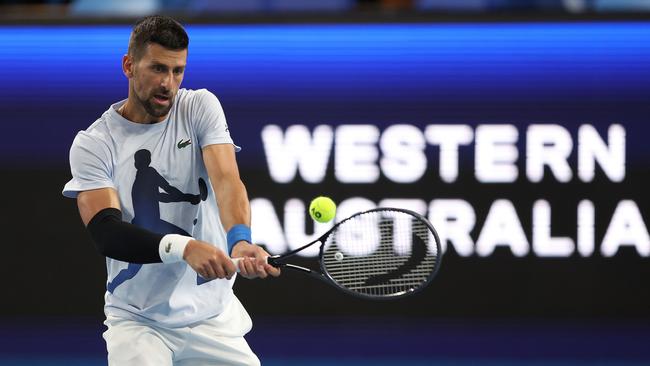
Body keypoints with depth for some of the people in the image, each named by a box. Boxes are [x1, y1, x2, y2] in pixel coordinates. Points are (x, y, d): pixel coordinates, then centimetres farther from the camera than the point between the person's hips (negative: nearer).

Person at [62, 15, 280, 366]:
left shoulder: (200, 108, -1)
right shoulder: (92, 144, -7)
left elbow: (226, 179, -17)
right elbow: (106, 232, -20)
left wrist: (240, 239, -38)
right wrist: (183, 248, -37)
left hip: (213, 315, 2)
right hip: (137, 321, -2)